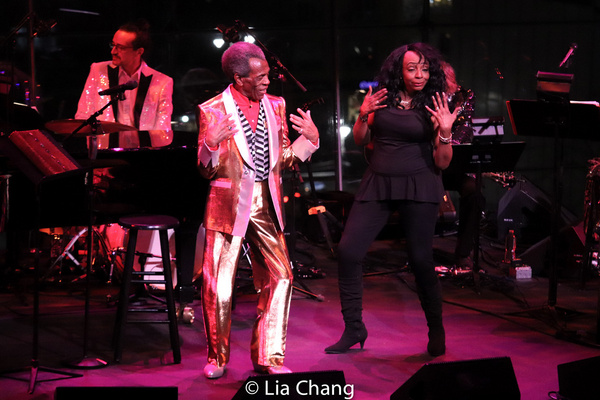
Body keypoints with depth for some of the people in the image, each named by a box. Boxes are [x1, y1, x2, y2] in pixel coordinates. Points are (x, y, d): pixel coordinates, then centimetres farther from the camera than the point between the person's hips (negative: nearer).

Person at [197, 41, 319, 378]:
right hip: (228, 207, -4)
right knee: (219, 287, -1)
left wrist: (310, 138, -2)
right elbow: (207, 170, -4)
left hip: (266, 207, 4)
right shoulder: (213, 110, -4)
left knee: (281, 279, -1)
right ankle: (218, 359, 18)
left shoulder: (275, 106, 9)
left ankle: (269, 357, 11)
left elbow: (284, 160, 13)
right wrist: (210, 144, -24)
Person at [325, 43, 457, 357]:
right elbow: (360, 141, 14)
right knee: (348, 251, -6)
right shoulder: (384, 98, 6)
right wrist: (363, 116, -4)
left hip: (418, 188, -3)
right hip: (377, 184, 3)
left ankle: (436, 331, 14)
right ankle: (353, 329, 8)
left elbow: (442, 163, -4)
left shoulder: (433, 105, -2)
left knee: (420, 259, -7)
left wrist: (445, 132, -21)